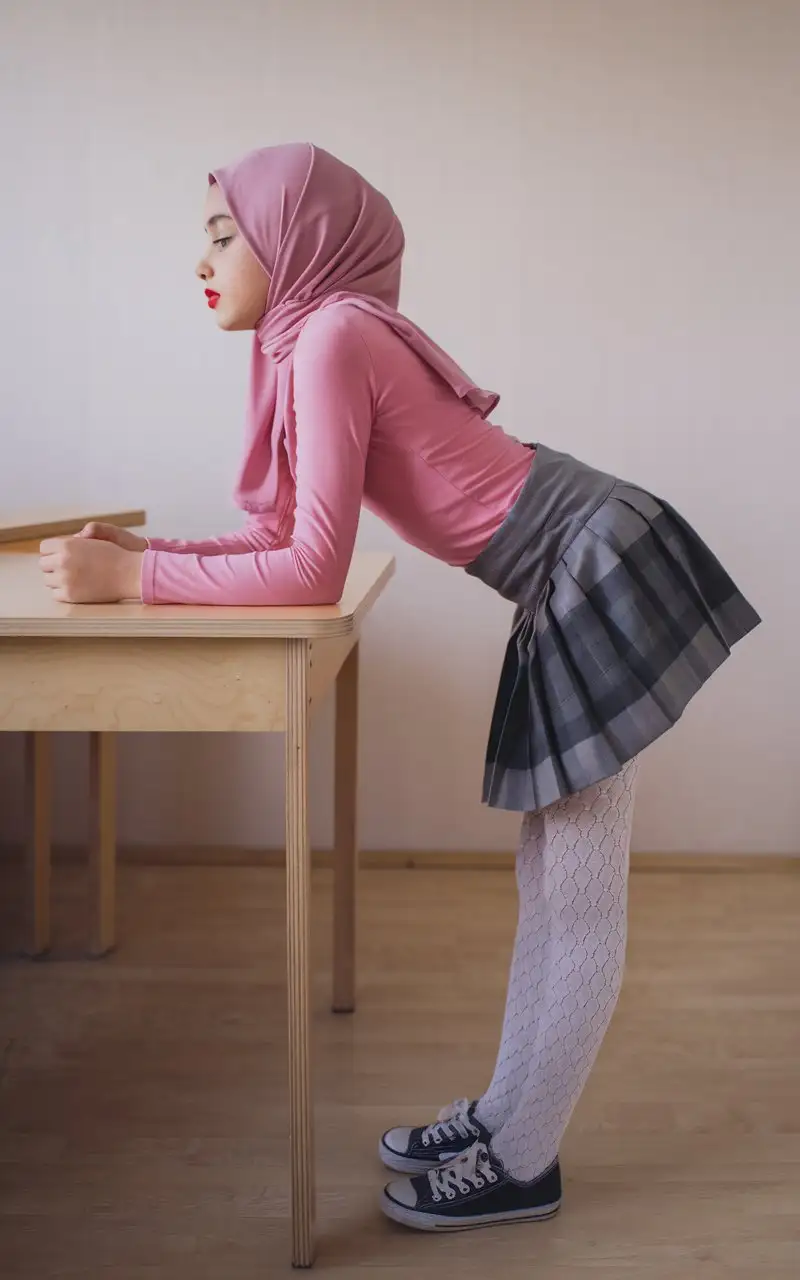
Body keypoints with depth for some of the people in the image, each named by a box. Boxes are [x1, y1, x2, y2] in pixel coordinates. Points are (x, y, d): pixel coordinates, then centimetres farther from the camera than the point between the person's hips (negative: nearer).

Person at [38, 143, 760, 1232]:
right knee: (555, 877, 16)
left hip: (601, 570, -10)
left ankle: (522, 1165, 14)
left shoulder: (335, 337, -18)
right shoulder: (314, 336, 9)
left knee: (577, 893, 1)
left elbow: (313, 572, -23)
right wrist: (144, 553, 1)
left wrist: (131, 579, -17)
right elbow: (289, 534, 10)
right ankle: (508, 1115, 28)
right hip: (576, 587, 10)